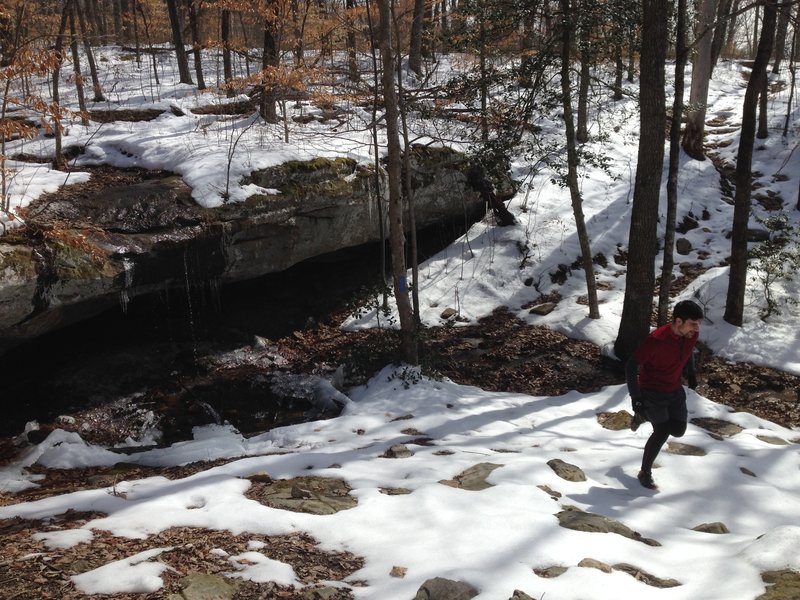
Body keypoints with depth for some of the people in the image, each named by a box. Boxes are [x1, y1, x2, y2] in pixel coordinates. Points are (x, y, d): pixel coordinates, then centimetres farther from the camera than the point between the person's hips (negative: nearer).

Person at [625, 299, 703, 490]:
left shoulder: (692, 334, -13)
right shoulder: (656, 339, -32)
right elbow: (631, 366, -24)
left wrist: (691, 373, 15)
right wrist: (636, 397, -25)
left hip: (675, 390, 6)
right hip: (651, 391, -6)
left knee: (678, 430, 8)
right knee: (662, 432, -12)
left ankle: (643, 415, 34)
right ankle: (645, 473, 9)